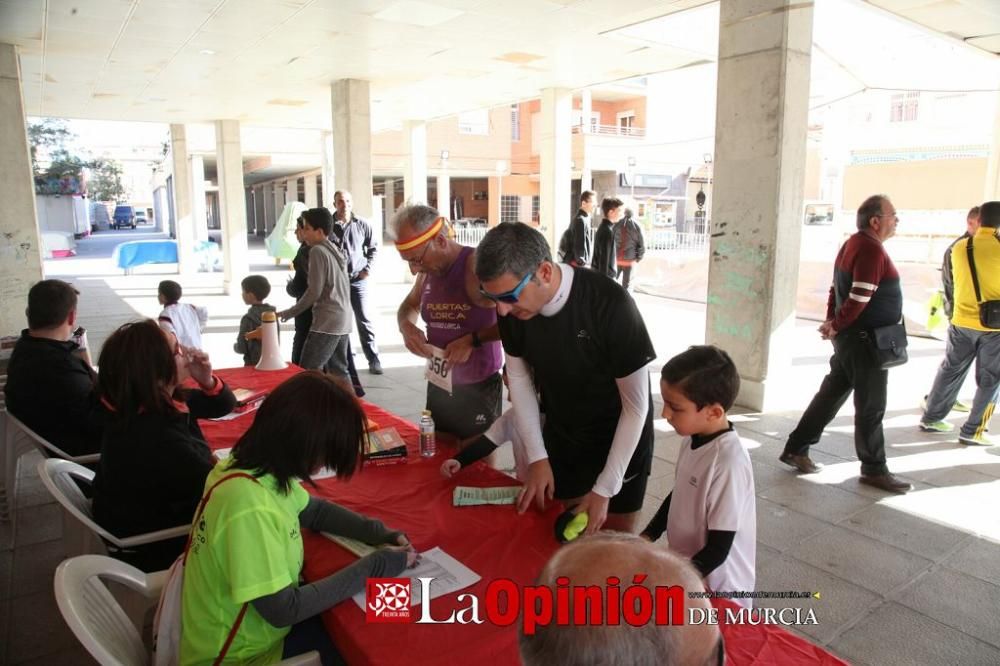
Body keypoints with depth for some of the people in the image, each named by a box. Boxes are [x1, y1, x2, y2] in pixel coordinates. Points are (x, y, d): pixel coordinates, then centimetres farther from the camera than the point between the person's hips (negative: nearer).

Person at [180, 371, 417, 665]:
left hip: (266, 617, 7)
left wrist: (378, 533, -5)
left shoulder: (259, 468, -8)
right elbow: (283, 609, -27)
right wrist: (374, 566, -21)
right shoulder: (250, 507, -35)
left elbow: (314, 510, 10)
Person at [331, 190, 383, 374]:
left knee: (365, 320, 3)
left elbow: (373, 247, 10)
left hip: (358, 280, 0)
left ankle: (373, 360, 11)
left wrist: (368, 268, -1)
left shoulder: (362, 225, -1)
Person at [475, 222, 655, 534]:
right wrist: (537, 457, -4)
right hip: (559, 437, 4)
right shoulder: (512, 308, -18)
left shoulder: (610, 305, -32)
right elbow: (518, 376, -1)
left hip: (621, 439, -3)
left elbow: (636, 406, -22)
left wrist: (604, 490, -19)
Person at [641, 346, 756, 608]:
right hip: (686, 567, 7)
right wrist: (648, 536, 5)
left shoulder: (729, 461, -29)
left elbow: (718, 549, -23)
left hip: (719, 585, -7)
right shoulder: (692, 438, -7)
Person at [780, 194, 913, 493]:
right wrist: (836, 327, -11)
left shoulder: (853, 244, 11)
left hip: (850, 338, 10)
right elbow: (859, 299, -23)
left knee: (830, 396, 15)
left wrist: (831, 322, 6)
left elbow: (836, 289, 13)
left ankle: (795, 449, 21)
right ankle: (874, 469, 17)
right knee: (871, 407, 3)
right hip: (865, 340, -10)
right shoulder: (871, 249, -19)